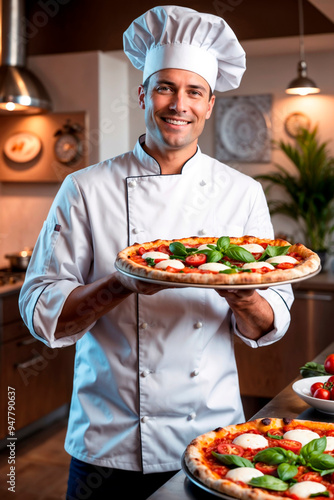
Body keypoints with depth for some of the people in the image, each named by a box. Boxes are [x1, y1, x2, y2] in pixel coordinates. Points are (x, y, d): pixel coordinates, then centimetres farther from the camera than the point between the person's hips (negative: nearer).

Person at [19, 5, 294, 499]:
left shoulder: (243, 193, 1)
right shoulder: (86, 190, -5)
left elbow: (268, 326, 1)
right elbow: (42, 312, -7)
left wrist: (242, 296, -22)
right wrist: (120, 284, -24)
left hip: (212, 437, 2)